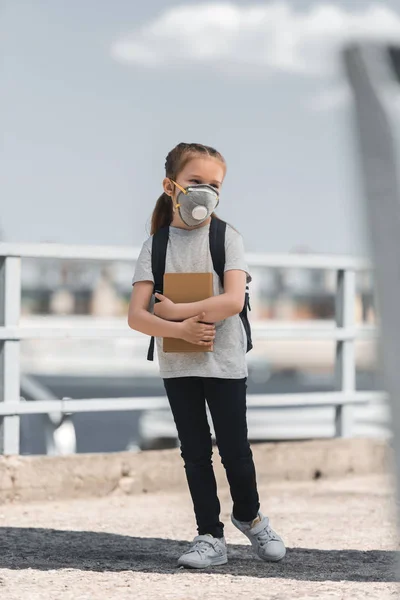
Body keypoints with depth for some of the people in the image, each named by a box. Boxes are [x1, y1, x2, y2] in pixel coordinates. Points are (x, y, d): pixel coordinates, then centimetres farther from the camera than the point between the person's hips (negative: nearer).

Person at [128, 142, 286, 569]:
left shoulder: (226, 238, -5)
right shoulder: (156, 246, 0)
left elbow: (233, 301, -20)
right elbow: (136, 316, -8)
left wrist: (173, 310, -17)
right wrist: (181, 329, -24)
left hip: (224, 363, -2)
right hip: (177, 366, 2)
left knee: (235, 450, 4)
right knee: (195, 453, 7)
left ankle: (249, 516, 29)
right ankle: (210, 537, 15)